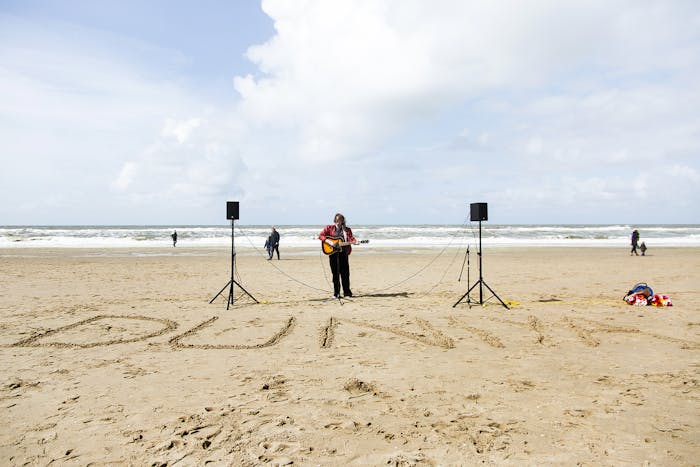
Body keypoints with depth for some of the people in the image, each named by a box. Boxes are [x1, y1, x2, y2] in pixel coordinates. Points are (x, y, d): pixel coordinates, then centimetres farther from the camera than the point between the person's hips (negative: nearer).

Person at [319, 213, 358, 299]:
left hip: (343, 253, 2)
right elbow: (320, 235, -2)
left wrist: (354, 242, -27)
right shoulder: (329, 228, 3)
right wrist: (329, 241, -16)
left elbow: (350, 238, -5)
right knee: (335, 273, 1)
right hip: (333, 253, -2)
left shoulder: (347, 229, 8)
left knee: (345, 273, 2)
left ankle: (347, 292, 12)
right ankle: (336, 293, 8)